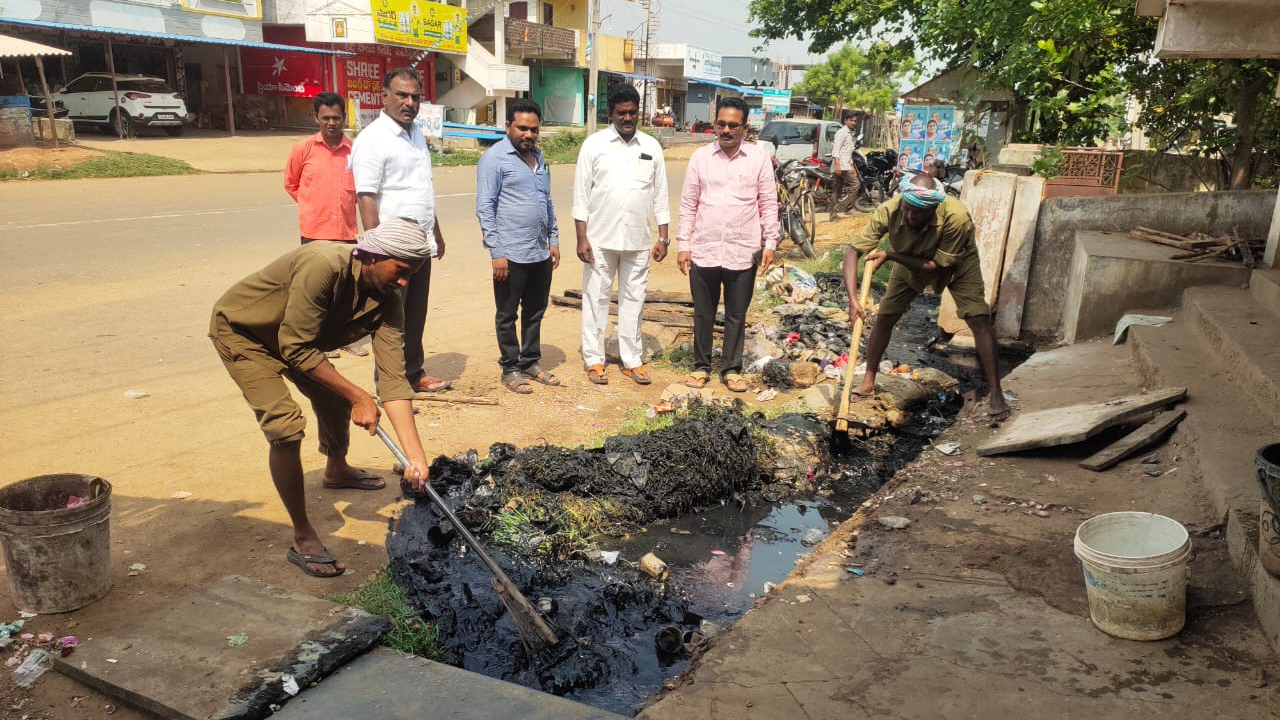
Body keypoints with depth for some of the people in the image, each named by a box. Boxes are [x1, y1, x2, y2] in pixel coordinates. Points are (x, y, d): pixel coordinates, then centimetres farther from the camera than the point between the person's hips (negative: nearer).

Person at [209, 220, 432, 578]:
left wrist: (416, 457, -30)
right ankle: (303, 538, -6)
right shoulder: (323, 266, -38)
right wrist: (359, 397, -29)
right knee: (285, 426, -20)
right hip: (240, 328, -7)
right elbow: (297, 350, -33)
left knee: (335, 401, 15)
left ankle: (337, 471, 49)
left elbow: (393, 379, -23)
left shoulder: (387, 301, -18)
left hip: (292, 335, 7)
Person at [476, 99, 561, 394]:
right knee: (508, 315, 6)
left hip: (541, 253, 7)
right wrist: (496, 252, -16)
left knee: (535, 312, 15)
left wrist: (553, 239, 15)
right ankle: (510, 369, 17)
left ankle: (531, 362, 28)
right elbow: (484, 207, -12)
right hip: (511, 255, -7)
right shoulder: (494, 158, -8)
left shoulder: (538, 157, 14)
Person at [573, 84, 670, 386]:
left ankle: (632, 360, 17)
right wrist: (582, 238, -8)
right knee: (596, 299, 4)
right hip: (600, 239, -2)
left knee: (633, 300, 8)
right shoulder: (594, 144, -1)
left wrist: (663, 238, 5)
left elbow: (660, 196, 10)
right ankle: (594, 359, 15)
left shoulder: (652, 147, 7)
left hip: (638, 241, 2)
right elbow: (581, 195, -2)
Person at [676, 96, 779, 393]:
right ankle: (701, 366, 24)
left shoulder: (760, 157, 1)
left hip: (743, 252, -1)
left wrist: (770, 242, -2)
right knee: (703, 315, 10)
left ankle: (732, 369, 22)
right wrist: (684, 244, 1)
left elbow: (768, 203, 4)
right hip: (703, 251, 1)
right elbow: (688, 203, 6)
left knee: (736, 316, 9)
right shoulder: (701, 157, 4)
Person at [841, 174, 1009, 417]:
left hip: (957, 263, -2)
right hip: (910, 261, 2)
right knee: (884, 317, -3)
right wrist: (853, 298, -45)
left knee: (979, 319, -15)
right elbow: (853, 251, -33)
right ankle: (868, 381, 14)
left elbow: (937, 267, -32)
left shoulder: (956, 217, -41)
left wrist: (889, 255, -37)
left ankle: (995, 392, -7)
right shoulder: (890, 210, -36)